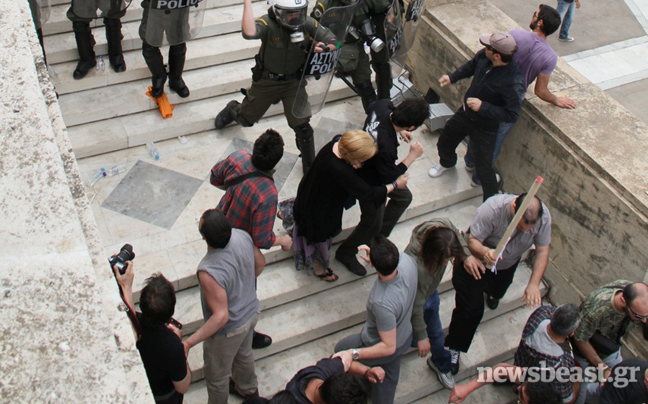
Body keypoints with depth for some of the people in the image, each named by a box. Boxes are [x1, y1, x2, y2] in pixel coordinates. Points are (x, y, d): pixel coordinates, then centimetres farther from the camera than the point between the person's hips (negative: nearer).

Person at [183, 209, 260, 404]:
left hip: (228, 330, -7)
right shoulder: (242, 236, -21)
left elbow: (221, 317, -34)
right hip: (251, 312, 7)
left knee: (216, 375, 22)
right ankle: (248, 388, 63)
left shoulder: (208, 272, -40)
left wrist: (188, 343, -31)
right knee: (244, 354, 36)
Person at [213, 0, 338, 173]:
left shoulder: (308, 24, -18)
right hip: (267, 80, -1)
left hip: (293, 81, 1)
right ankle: (232, 110, 58)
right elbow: (249, 33, -51)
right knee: (246, 119, 20)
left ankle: (309, 166, 15)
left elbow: (333, 42, -14)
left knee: (302, 126, -7)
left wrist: (325, 47, -36)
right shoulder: (268, 23, -29)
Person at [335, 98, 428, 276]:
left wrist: (398, 131, 0)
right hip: (370, 184, -8)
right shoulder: (386, 148, -45)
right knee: (373, 224, 14)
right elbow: (390, 178, -26)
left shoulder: (383, 106, -24)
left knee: (404, 196, 24)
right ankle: (345, 253, 39)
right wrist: (412, 156, -20)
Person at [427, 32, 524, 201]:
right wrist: (452, 77, -2)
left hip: (484, 127, -7)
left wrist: (483, 107, -35)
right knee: (444, 143, 27)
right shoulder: (484, 56, -18)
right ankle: (447, 162, 63)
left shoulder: (512, 83, -37)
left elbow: (512, 115, -31)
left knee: (483, 168, -1)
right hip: (465, 112, 7)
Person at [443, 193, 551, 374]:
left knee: (497, 292, 32)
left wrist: (534, 283, -29)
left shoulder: (544, 216, -30)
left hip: (507, 264, 4)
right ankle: (453, 348, 18)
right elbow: (472, 240, -35)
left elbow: (542, 250, -20)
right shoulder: (492, 209, -43)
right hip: (477, 258, -4)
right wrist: (484, 252, -58)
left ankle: (492, 292, 70)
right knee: (471, 308, -3)